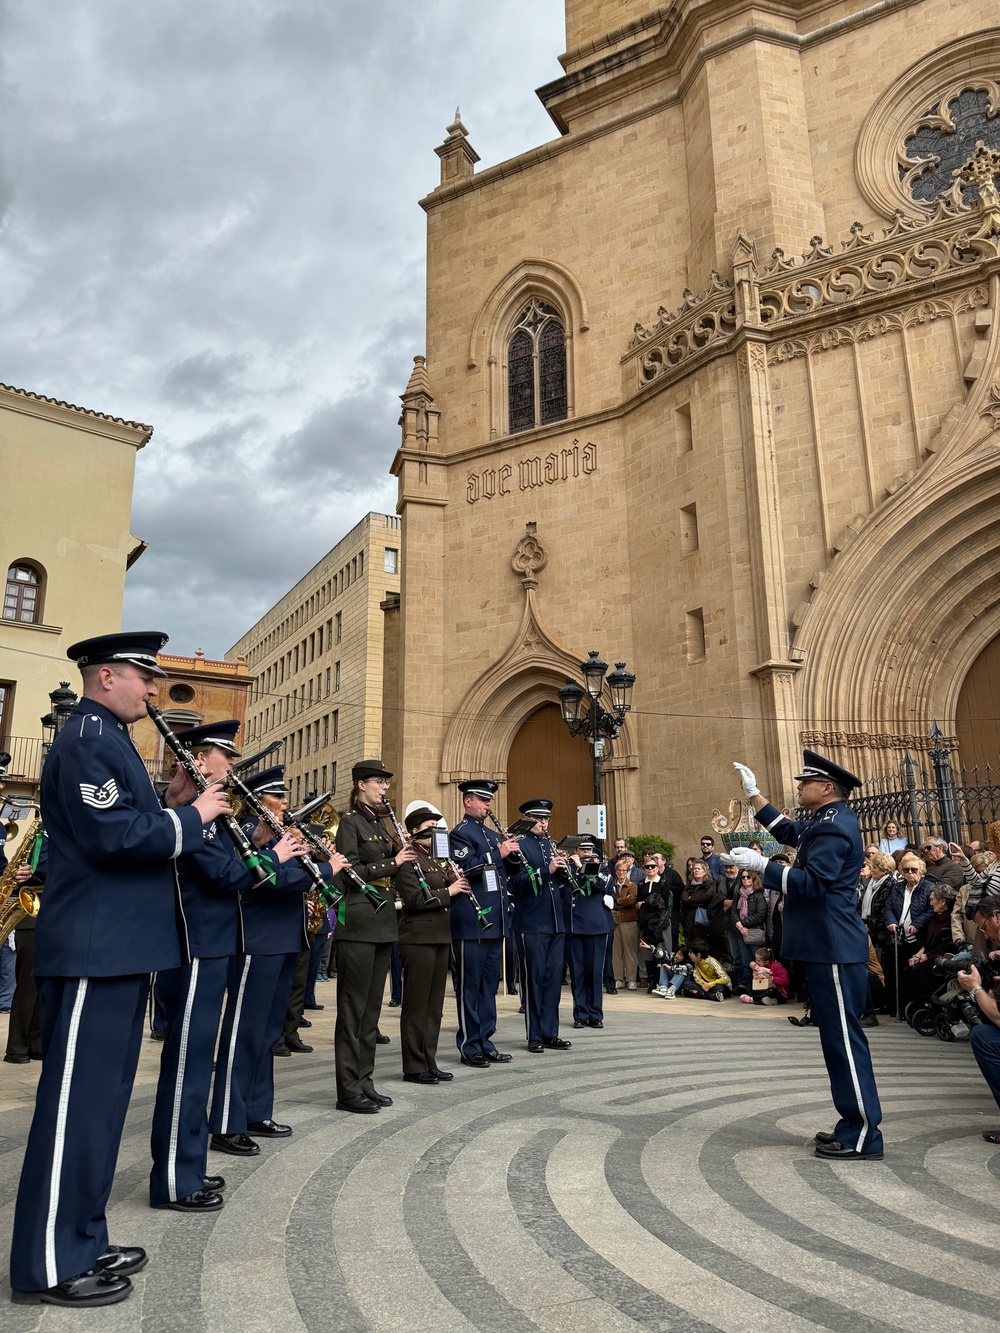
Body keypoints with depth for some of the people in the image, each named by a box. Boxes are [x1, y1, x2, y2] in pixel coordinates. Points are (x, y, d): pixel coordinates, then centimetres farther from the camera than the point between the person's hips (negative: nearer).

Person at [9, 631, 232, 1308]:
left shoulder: (110, 739, 19)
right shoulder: (87, 738, -14)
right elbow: (111, 834, -24)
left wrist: (183, 818, 6)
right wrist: (193, 817, -15)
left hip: (119, 947, 11)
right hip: (94, 949, -11)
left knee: (102, 1095, 16)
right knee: (78, 1099, -2)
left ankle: (83, 1240, 28)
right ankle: (50, 1266, 9)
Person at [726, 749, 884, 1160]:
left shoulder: (834, 827, -16)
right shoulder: (824, 823, 15)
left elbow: (812, 882, -24)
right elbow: (787, 831, 31)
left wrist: (760, 865, -23)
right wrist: (753, 794, 30)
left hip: (835, 951, -11)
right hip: (828, 947, 11)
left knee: (845, 1038, -5)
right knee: (839, 1037, 15)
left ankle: (863, 1137, 3)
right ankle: (854, 1123, 24)